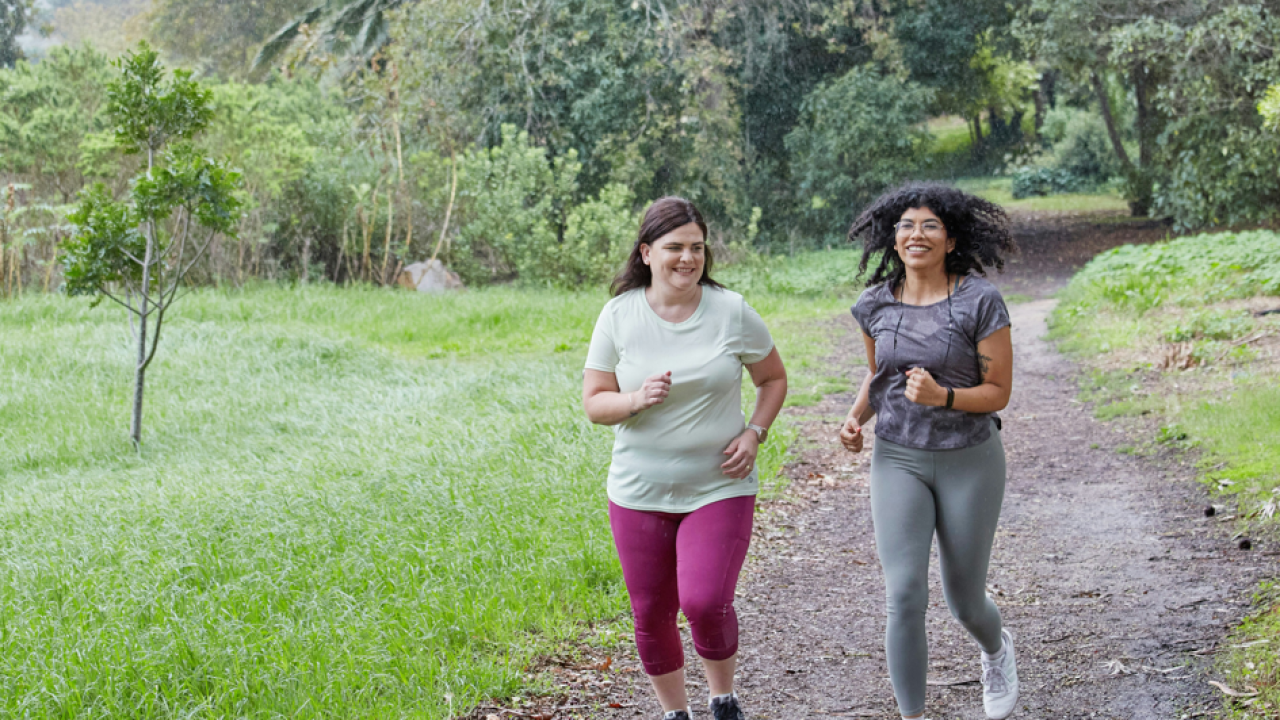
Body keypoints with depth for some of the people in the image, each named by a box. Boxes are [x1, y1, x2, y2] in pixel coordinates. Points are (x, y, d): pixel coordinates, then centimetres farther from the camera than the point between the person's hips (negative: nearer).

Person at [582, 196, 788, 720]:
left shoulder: (731, 311, -4)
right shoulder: (619, 315, -4)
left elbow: (774, 379, 10)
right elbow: (594, 403, 0)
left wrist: (754, 433, -6)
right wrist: (637, 399, -21)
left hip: (720, 487, -2)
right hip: (639, 493, 2)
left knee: (706, 603, -16)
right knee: (651, 614, 9)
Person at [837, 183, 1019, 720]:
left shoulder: (980, 301, -15)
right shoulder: (877, 304, -2)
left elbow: (998, 392, -11)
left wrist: (943, 397, -29)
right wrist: (855, 418, -4)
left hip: (969, 460, -2)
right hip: (898, 460, 2)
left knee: (964, 602, 12)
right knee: (905, 598, -15)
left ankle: (996, 648, 50)